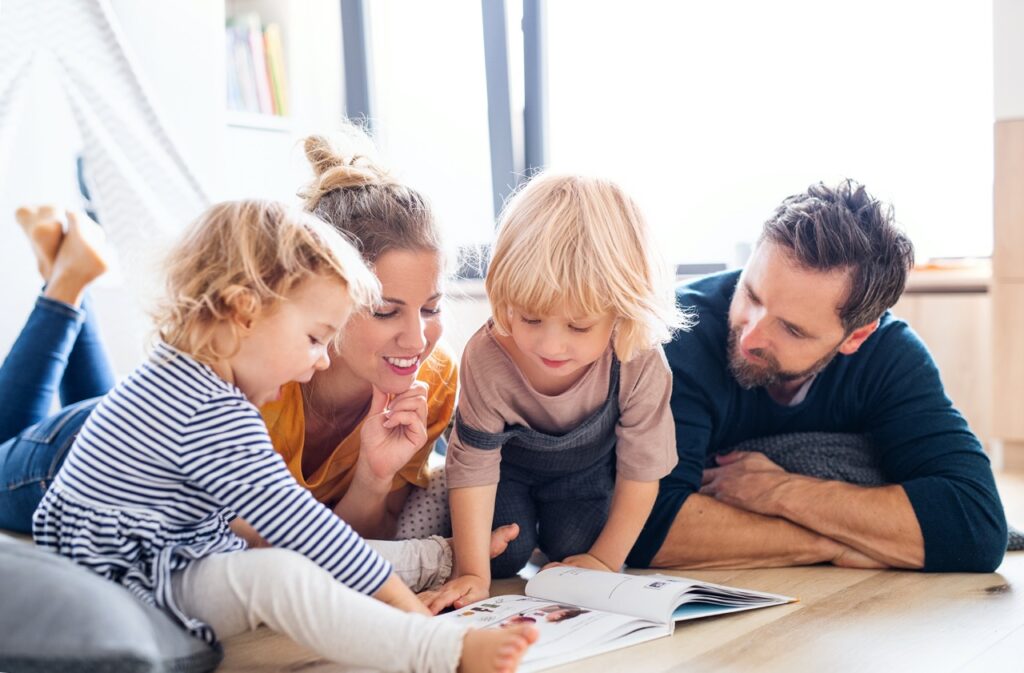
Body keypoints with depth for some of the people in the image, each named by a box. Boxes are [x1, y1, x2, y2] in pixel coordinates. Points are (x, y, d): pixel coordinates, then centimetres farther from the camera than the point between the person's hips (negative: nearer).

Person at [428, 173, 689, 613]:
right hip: (509, 464, -1)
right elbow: (473, 466, -28)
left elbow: (641, 469, -22)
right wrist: (473, 573, -28)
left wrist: (606, 559, -17)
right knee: (503, 555, -13)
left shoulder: (640, 363, -37)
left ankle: (551, 530, 23)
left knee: (571, 548, -12)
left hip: (589, 467, 1)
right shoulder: (487, 359, -39)